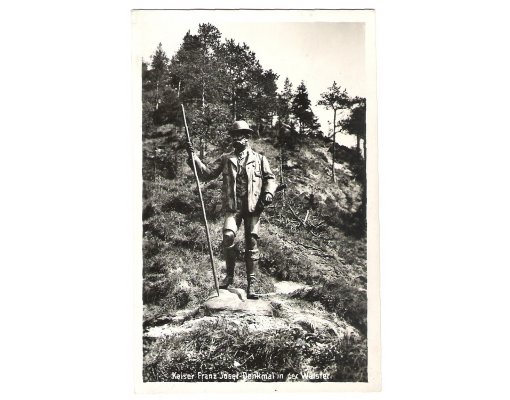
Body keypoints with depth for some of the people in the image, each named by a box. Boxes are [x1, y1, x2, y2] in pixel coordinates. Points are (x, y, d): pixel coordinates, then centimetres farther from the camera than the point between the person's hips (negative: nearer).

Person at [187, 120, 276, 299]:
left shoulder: (259, 159, 12)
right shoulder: (225, 159, 14)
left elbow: (270, 177, 14)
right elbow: (206, 173, 11)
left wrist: (268, 192, -4)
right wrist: (194, 158, 0)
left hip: (253, 206, 0)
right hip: (233, 206, 0)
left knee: (251, 243, 1)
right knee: (228, 236, -20)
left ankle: (253, 283, 10)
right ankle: (229, 275, 0)